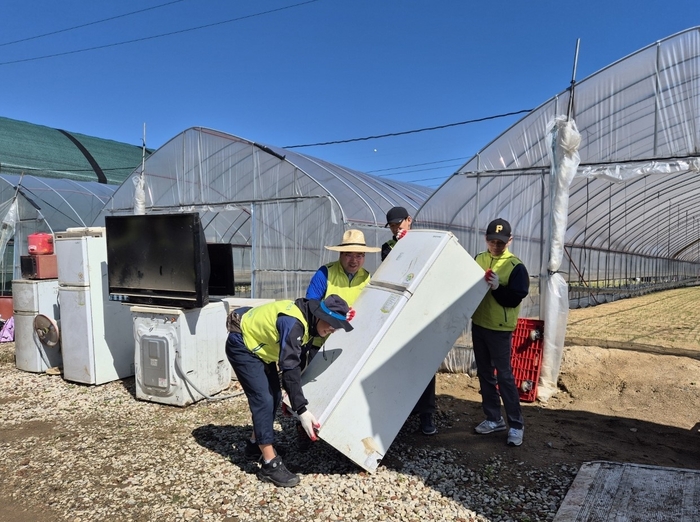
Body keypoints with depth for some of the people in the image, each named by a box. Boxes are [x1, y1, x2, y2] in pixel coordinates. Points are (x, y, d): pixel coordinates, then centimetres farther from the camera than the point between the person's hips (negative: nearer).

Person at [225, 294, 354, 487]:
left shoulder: (307, 319, -6)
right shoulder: (293, 323, -34)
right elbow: (289, 368, -37)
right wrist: (302, 410, -38)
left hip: (258, 345, 10)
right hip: (242, 346, -9)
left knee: (274, 396, 11)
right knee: (263, 399, -15)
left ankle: (255, 445, 28)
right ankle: (270, 466, -10)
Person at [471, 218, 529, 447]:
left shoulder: (516, 266, -11)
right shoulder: (478, 259, 5)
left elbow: (515, 299, -16)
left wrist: (497, 287, -29)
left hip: (500, 329, -6)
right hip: (478, 324, 6)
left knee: (504, 376, -3)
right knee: (484, 374, 13)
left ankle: (516, 424, 10)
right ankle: (494, 419, 26)